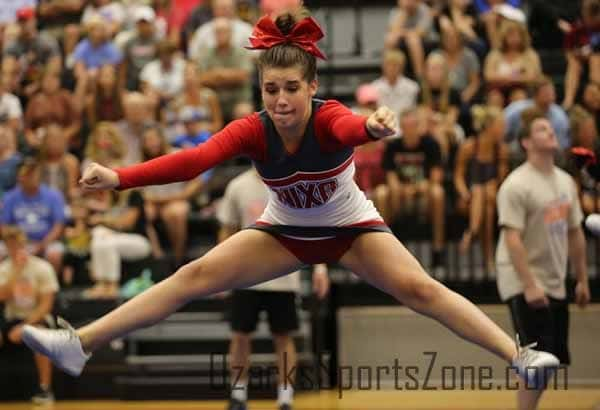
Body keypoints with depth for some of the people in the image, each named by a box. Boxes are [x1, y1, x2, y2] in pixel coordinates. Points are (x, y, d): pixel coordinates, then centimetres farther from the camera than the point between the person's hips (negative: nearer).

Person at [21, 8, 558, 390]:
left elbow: (350, 127, -57)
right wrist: (118, 178, -55)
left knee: (419, 288, -21)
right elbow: (195, 159, -40)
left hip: (350, 227, -2)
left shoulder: (328, 118, -31)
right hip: (284, 232, 2)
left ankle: (519, 355, -18)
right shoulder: (253, 130, -25)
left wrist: (373, 127, -83)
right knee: (194, 276, -10)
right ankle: (81, 345, -11)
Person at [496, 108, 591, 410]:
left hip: (555, 285, 8)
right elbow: (512, 239, -20)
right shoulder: (516, 185, -14)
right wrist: (530, 286, -25)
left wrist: (582, 279, 15)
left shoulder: (565, 181, 11)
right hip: (524, 285, -8)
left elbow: (575, 232, 17)